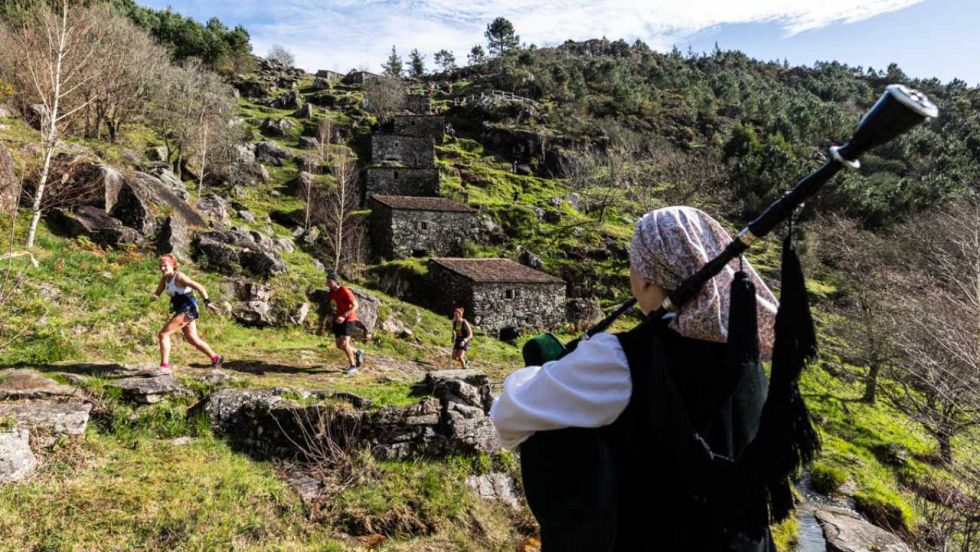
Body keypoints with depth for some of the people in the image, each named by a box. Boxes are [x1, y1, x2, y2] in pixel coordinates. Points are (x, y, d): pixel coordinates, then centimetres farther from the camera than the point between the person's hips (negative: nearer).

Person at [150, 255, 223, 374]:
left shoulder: (179, 277, -17)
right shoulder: (164, 279, 7)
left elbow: (199, 287, -21)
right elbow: (156, 294, 9)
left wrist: (208, 303, -28)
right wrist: (153, 297, -16)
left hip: (187, 310, -9)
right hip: (182, 311, 9)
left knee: (163, 334, -14)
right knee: (193, 339, 20)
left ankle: (165, 366, -11)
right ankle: (215, 358, 34)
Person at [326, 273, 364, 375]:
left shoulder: (345, 291, -21)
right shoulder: (332, 292, 3)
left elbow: (355, 305, -24)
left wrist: (344, 316, -32)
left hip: (348, 320, -8)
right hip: (337, 320, 8)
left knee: (344, 344, -17)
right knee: (339, 345, 7)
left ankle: (353, 367, -2)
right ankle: (357, 353, 32)